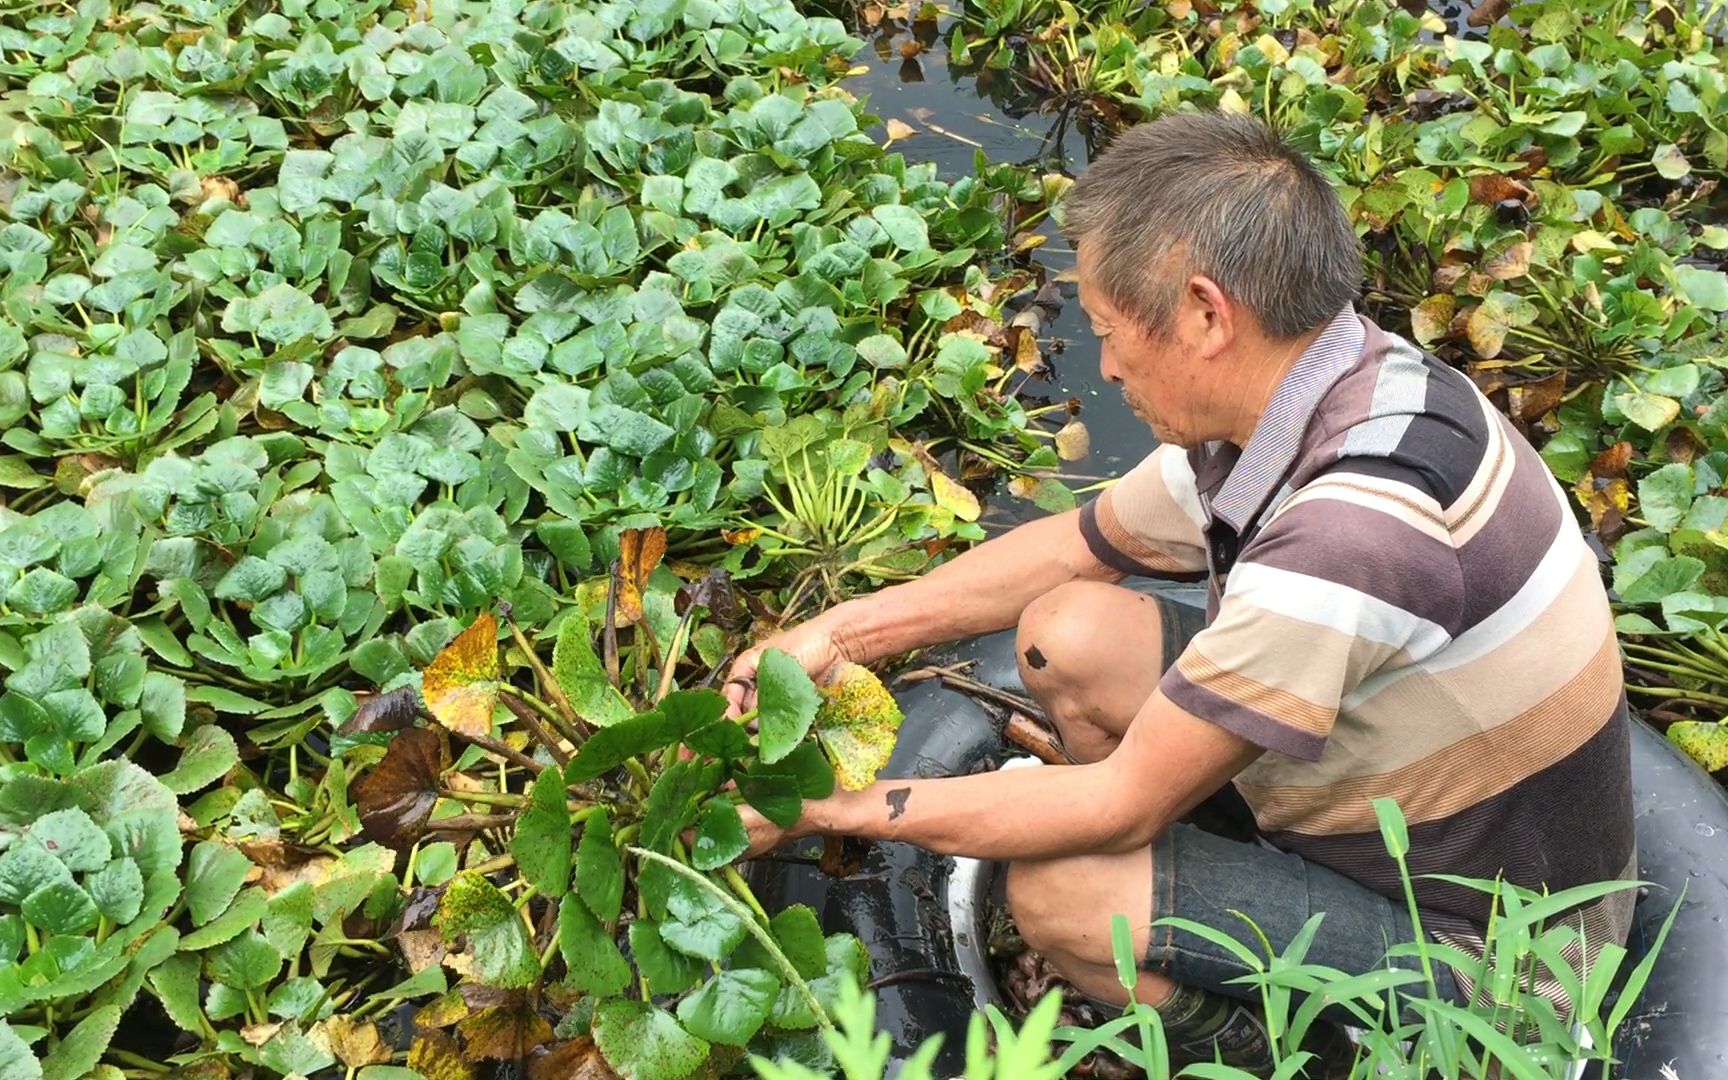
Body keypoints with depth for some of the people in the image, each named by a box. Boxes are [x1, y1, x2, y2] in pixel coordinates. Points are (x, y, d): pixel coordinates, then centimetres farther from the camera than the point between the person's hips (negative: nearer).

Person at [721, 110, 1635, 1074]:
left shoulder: (1352, 531, -37)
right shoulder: (1300, 402, -9)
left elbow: (1122, 805, -26)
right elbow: (1081, 546, 7)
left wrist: (836, 809, -16)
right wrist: (838, 633, 1)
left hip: (1475, 954, -7)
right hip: (1391, 802, 8)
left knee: (1060, 893, -20)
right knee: (1067, 631, -3)